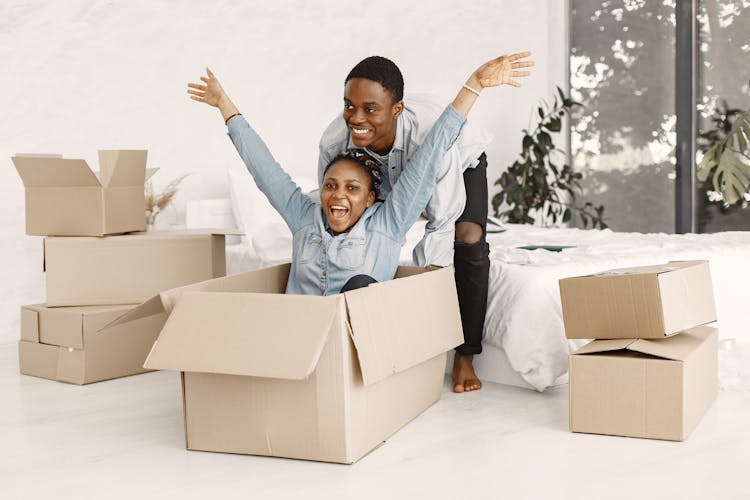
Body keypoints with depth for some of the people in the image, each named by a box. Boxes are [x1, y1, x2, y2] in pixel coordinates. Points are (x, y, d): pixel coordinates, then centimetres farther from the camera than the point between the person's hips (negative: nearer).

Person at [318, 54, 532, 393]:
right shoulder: (334, 142, -36)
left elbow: (440, 225, -38)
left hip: (462, 159, -3)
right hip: (388, 175, 3)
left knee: (468, 238, -24)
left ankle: (465, 359, -12)